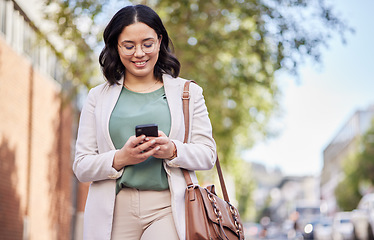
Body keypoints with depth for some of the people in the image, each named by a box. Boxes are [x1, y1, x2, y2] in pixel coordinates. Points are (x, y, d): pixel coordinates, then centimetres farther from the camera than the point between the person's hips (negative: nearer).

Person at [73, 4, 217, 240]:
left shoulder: (188, 92, 13)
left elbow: (208, 154, 8)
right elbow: (81, 166, 8)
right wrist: (120, 158, -11)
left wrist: (173, 151, -12)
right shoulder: (98, 97, 14)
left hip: (168, 208, -1)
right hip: (115, 210, 1)